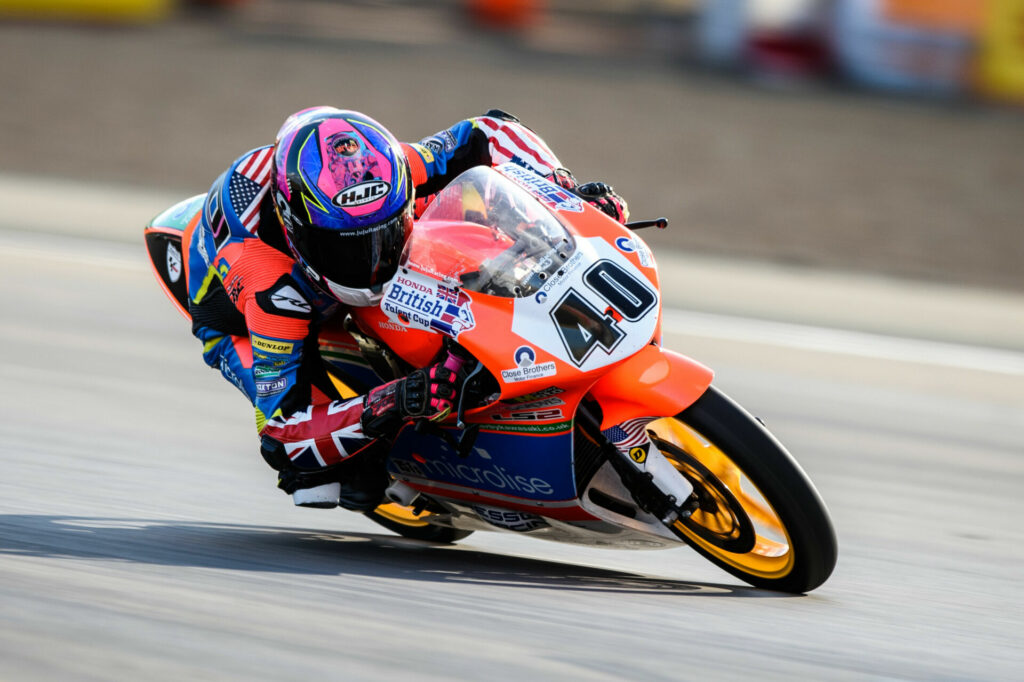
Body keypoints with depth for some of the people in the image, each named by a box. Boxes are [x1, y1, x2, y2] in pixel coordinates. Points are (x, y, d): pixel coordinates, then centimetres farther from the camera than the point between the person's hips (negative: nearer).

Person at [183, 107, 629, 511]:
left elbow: (489, 133, -19)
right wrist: (389, 407, -59)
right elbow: (283, 427, -45)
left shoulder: (389, 179, -35)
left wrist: (569, 192, -34)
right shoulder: (266, 280, -46)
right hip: (238, 322, -5)